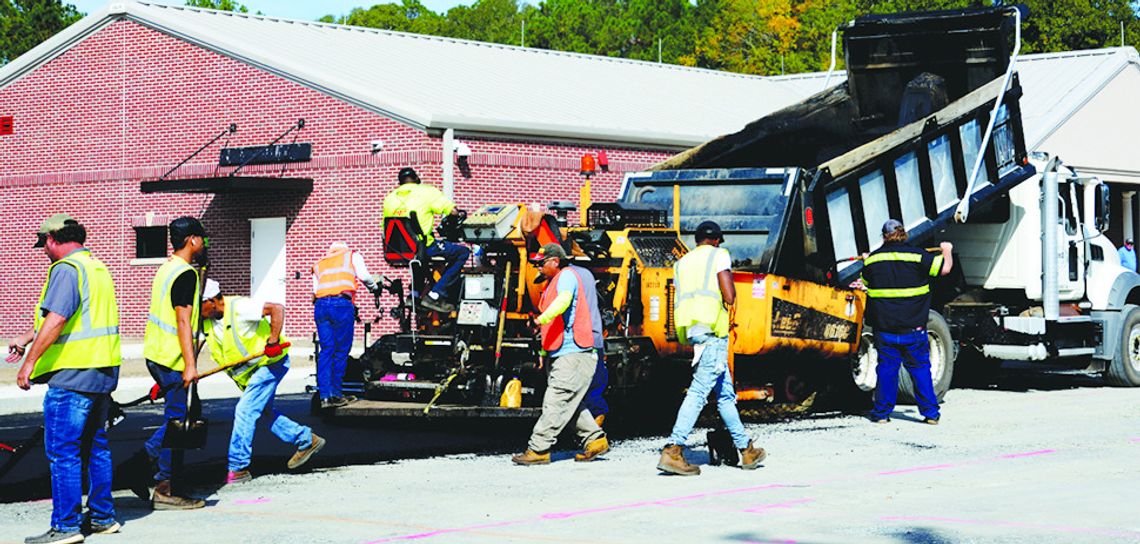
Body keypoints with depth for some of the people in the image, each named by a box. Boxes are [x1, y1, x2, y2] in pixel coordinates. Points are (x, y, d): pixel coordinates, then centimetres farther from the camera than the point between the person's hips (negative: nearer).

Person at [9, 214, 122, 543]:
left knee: (62, 451, -5)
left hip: (73, 375, -10)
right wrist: (28, 338, 33)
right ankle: (102, 517, 22)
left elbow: (56, 320, -24)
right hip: (103, 373, 10)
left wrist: (30, 361, -21)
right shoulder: (98, 268, 17)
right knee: (95, 446, 17)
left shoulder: (66, 269, -13)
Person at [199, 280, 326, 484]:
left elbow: (277, 308, -28)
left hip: (270, 362, -9)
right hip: (250, 371, 9)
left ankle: (238, 469, -10)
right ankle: (306, 440, 30)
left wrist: (273, 340, -35)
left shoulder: (238, 308, -25)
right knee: (264, 412, 16)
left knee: (245, 411, -14)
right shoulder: (206, 321, -2)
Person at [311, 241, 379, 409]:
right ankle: (335, 393, 1)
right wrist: (374, 288, 21)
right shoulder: (351, 255, 19)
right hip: (342, 304, -4)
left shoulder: (319, 264, 30)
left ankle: (325, 396, -4)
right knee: (341, 351, 2)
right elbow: (363, 275, 5)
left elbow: (315, 290, 19)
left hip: (320, 305, 4)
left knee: (326, 351, 4)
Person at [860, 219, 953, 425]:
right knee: (920, 369, 6)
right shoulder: (916, 256, -6)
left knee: (886, 369, 8)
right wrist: (946, 251, 15)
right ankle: (930, 413, 8)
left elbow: (866, 283, 19)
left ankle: (882, 412, 10)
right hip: (913, 328, -1)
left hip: (884, 328, 1)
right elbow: (945, 268, -6)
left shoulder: (873, 259, 3)